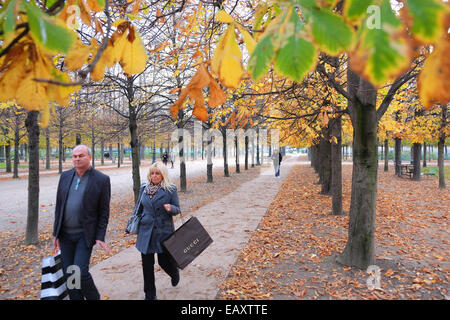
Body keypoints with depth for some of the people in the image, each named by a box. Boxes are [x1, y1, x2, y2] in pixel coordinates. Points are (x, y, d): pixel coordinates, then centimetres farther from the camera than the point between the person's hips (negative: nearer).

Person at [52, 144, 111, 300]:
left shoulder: (102, 180, -10)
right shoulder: (65, 176, 4)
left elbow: (104, 212, -7)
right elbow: (59, 206, 9)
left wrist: (100, 237, -10)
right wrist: (56, 233, 8)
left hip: (85, 234, -5)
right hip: (65, 234, 5)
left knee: (80, 273, -10)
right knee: (68, 275, 9)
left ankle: (93, 297, 16)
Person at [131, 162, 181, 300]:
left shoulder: (171, 189, -5)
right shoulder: (144, 188, 5)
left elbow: (177, 209, -1)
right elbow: (138, 207, 16)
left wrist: (170, 208, -23)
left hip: (164, 231, -3)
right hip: (146, 230, 3)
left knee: (164, 261, 4)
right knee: (147, 264, 6)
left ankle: (175, 273, 42)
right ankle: (150, 295, 23)